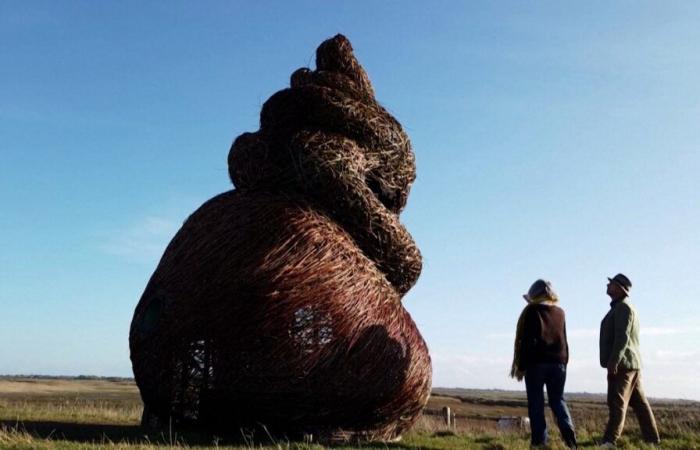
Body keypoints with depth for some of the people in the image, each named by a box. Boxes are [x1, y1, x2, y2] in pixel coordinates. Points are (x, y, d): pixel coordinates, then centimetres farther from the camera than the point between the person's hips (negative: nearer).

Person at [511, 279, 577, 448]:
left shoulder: (531, 311, -3)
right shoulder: (560, 312, 11)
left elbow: (525, 341, -8)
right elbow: (564, 341, 14)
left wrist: (521, 366, -5)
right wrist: (564, 363, 18)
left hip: (536, 363, -4)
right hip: (558, 362, 4)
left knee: (536, 404, 0)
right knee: (558, 400, 11)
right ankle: (568, 432, -10)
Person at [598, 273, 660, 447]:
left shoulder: (623, 307, -10)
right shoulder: (621, 308, 21)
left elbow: (622, 337, -21)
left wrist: (613, 361, -26)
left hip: (622, 364, -10)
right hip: (630, 365, 10)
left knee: (617, 403, -14)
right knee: (639, 403, 11)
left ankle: (609, 442, -18)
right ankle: (652, 440, 15)